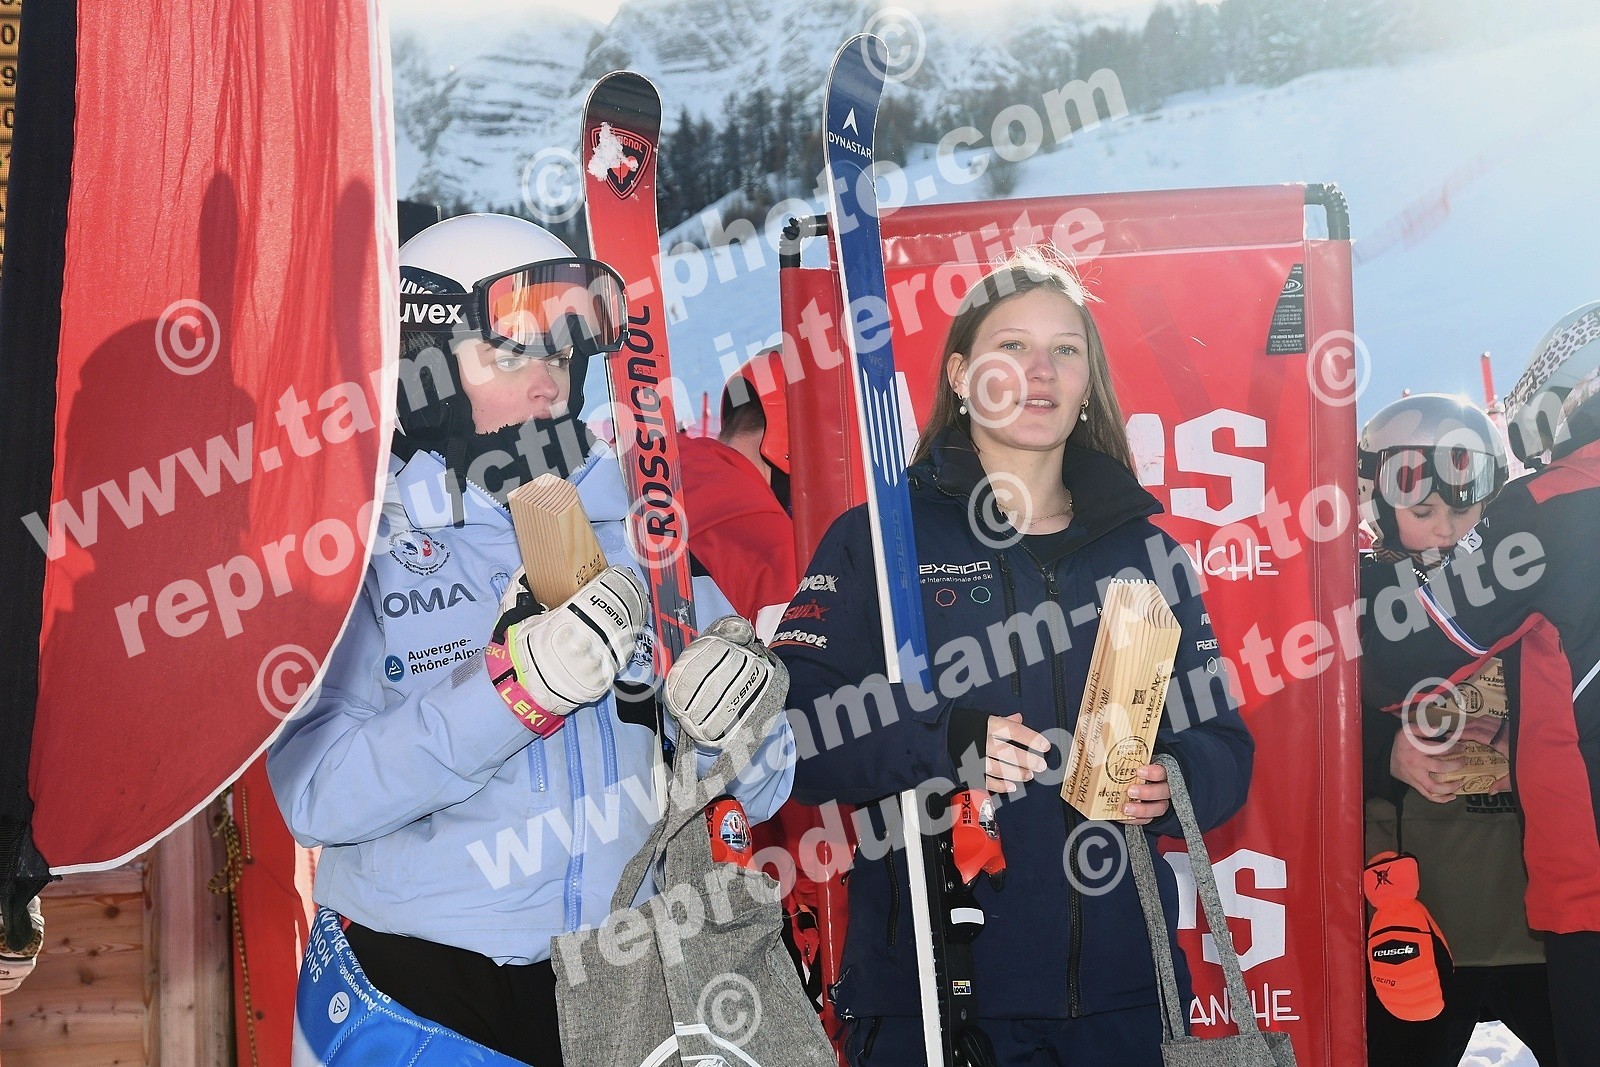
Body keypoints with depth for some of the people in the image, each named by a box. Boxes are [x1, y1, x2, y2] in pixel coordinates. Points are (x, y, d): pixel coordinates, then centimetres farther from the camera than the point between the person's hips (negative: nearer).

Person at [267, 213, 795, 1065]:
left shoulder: (628, 529, 2)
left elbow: (758, 790, 3)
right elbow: (317, 794, -20)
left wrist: (734, 702, -18)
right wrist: (517, 686, -29)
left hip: (623, 978, 3)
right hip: (425, 988, -3)